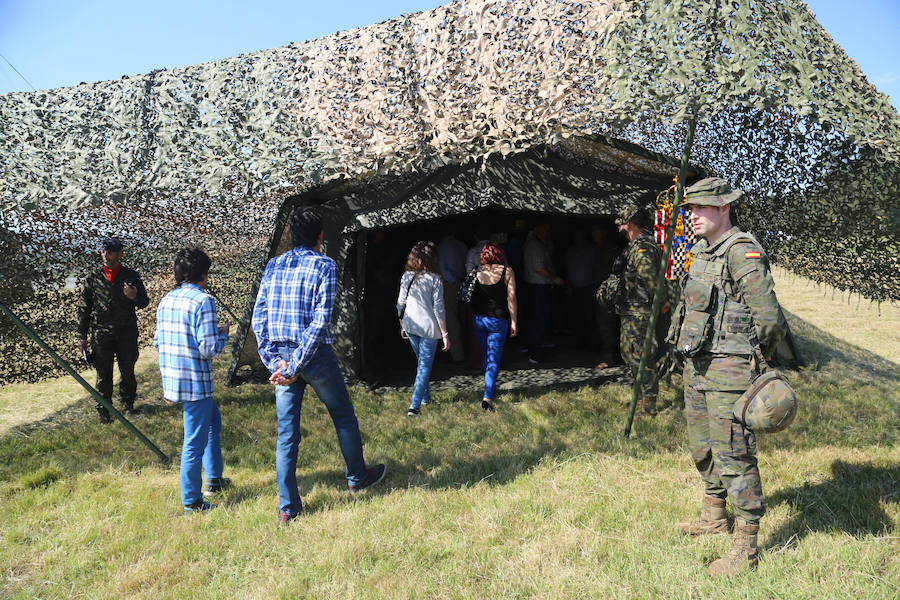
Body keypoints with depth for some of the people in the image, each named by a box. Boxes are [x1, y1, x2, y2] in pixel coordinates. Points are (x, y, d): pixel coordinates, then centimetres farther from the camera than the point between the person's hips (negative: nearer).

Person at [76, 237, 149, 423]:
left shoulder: (131, 275, 3)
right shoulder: (94, 276, 5)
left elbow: (144, 302, 5)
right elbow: (84, 307, 8)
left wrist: (134, 297, -20)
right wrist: (82, 336, 4)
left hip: (127, 333, 0)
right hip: (101, 333, 0)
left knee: (127, 372, 9)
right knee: (103, 374, 2)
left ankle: (127, 404, 28)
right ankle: (104, 411, 13)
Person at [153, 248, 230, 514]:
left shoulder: (167, 300, 7)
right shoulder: (203, 301, -17)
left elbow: (158, 342, 13)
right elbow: (210, 348, -21)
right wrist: (223, 333, 0)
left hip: (172, 379, 9)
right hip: (195, 382, -9)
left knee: (213, 418, 27)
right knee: (195, 440, 2)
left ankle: (214, 478, 37)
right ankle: (192, 502, 13)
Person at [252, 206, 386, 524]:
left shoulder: (273, 265, 7)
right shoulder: (325, 265, -8)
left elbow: (259, 318, 1)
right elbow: (320, 321, -17)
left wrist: (274, 361, -2)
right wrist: (295, 367, -16)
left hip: (282, 356, 5)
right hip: (315, 355, -4)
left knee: (286, 432, 7)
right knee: (343, 415, 18)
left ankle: (287, 507, 10)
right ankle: (357, 477, 35)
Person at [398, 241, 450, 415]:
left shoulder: (406, 277, 1)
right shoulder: (434, 279, -12)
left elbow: (400, 304, 6)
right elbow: (438, 309, -11)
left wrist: (402, 325, 20)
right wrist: (445, 334, -6)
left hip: (410, 326, 5)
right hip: (428, 327, -5)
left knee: (421, 362, 23)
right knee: (425, 366, 2)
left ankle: (425, 398, 35)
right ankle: (414, 406, -4)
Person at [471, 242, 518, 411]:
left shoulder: (476, 272, 1)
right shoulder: (507, 272, -5)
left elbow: (472, 297, 4)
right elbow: (511, 298, -7)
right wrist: (514, 321, -1)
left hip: (478, 319, 3)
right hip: (498, 320, -3)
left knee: (485, 357, 20)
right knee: (494, 360, 0)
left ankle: (492, 390, 35)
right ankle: (488, 396, -12)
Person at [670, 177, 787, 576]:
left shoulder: (743, 253, -16)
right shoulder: (702, 252, 13)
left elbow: (770, 319, -19)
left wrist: (751, 359, -7)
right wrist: (693, 357, 18)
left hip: (729, 369, -10)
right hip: (696, 365, 10)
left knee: (734, 455, -5)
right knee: (703, 448, 21)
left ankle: (746, 548, 6)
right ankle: (714, 517, 39)